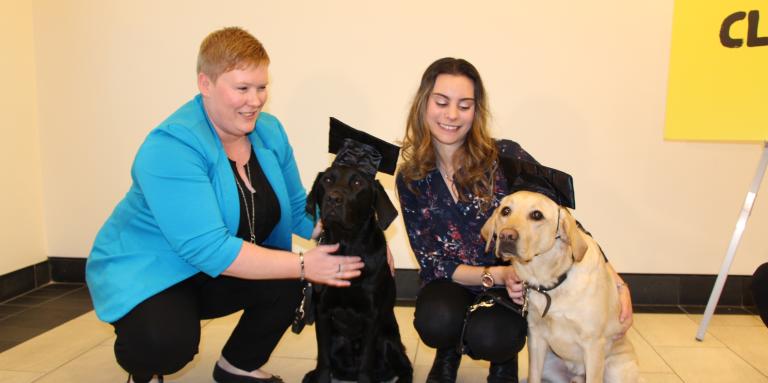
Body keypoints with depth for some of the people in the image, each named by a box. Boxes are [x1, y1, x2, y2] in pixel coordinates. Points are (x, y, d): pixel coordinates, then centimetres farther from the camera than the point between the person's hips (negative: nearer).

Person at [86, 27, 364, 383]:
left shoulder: (269, 130, -5)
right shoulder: (170, 148, -28)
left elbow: (297, 207, 0)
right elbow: (208, 249, -34)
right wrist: (303, 264, -35)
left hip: (217, 272, 6)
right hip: (146, 274, -6)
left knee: (288, 281, -18)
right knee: (169, 340, -34)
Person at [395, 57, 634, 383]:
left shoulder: (505, 157, -15)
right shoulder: (410, 180, -8)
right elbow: (432, 261, -8)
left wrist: (617, 284, -20)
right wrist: (496, 275, -23)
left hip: (515, 289, -1)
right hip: (454, 284, 2)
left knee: (489, 336, -32)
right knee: (436, 321, -32)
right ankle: (449, 351, 7)